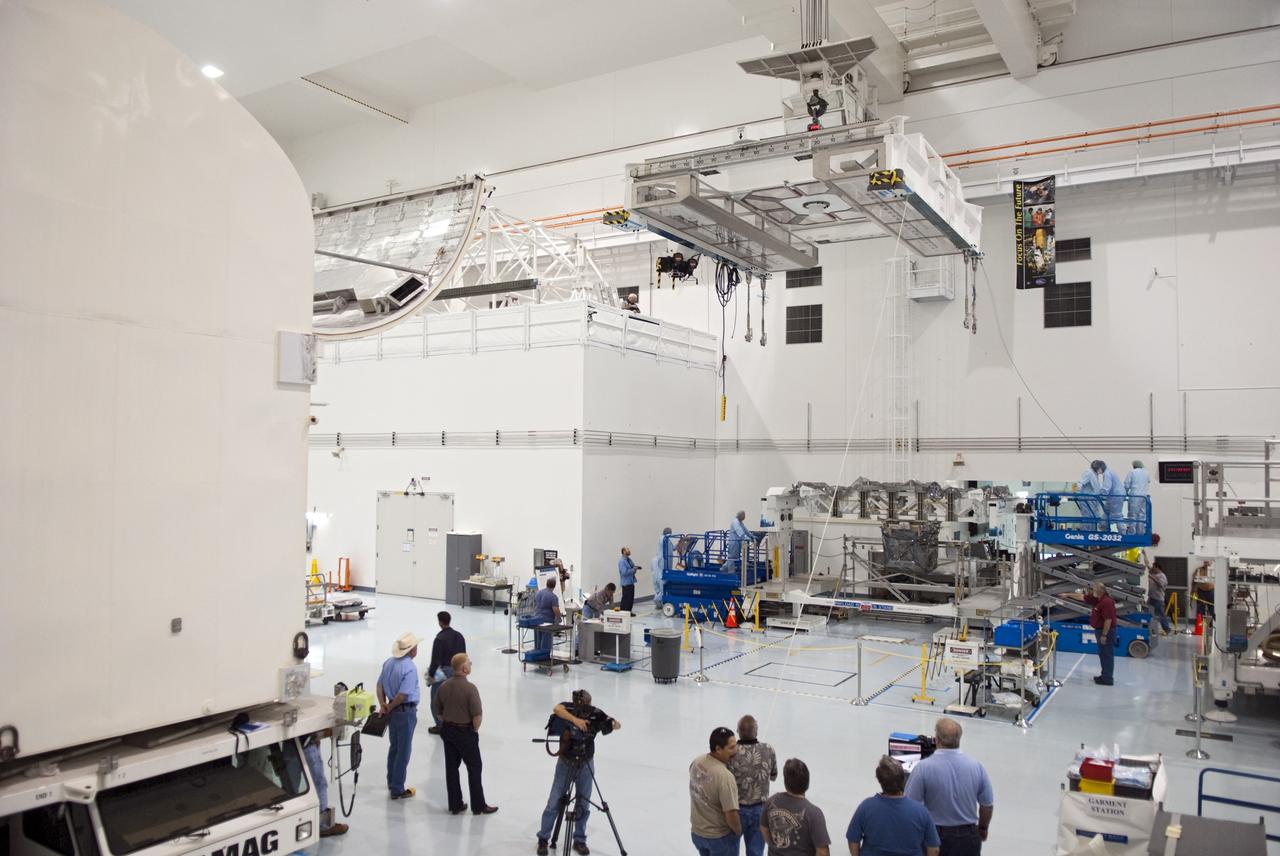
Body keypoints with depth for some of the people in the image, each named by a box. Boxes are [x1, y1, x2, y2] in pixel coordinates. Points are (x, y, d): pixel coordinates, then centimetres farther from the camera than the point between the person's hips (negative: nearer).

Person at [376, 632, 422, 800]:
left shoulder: (389, 662, 1)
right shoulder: (409, 668, -24)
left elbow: (380, 685, 5)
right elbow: (402, 695, -25)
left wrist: (383, 705, -1)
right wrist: (389, 708, -10)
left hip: (393, 710, 8)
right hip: (406, 712, -8)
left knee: (394, 747, 23)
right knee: (404, 751, 4)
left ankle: (391, 782, 37)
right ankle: (397, 789, 11)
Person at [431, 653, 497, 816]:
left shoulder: (444, 686, 0)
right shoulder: (469, 688, -21)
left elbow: (436, 709, 8)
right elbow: (477, 714, -22)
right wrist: (475, 729, -5)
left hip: (447, 730, 6)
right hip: (465, 732, -6)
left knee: (451, 768, 12)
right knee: (474, 768, 6)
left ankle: (455, 805, 20)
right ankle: (478, 806, 13)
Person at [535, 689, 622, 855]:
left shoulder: (596, 714, -14)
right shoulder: (568, 708, -17)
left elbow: (618, 725, -12)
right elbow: (557, 709, -39)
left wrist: (611, 724, -34)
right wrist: (575, 719, -50)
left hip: (586, 764, 1)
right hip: (565, 762, -1)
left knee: (583, 804, 8)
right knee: (554, 802, 3)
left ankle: (580, 840, 23)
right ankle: (543, 839, 18)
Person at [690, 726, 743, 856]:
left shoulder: (696, 762, -9)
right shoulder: (725, 777, -31)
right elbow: (731, 815, -27)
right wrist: (739, 832, -8)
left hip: (696, 832, 6)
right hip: (720, 837, -6)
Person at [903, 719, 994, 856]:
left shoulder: (924, 767, -17)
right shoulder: (975, 765, -7)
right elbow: (987, 805, 3)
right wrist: (983, 828, 22)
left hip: (935, 837, -3)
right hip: (968, 839, 3)